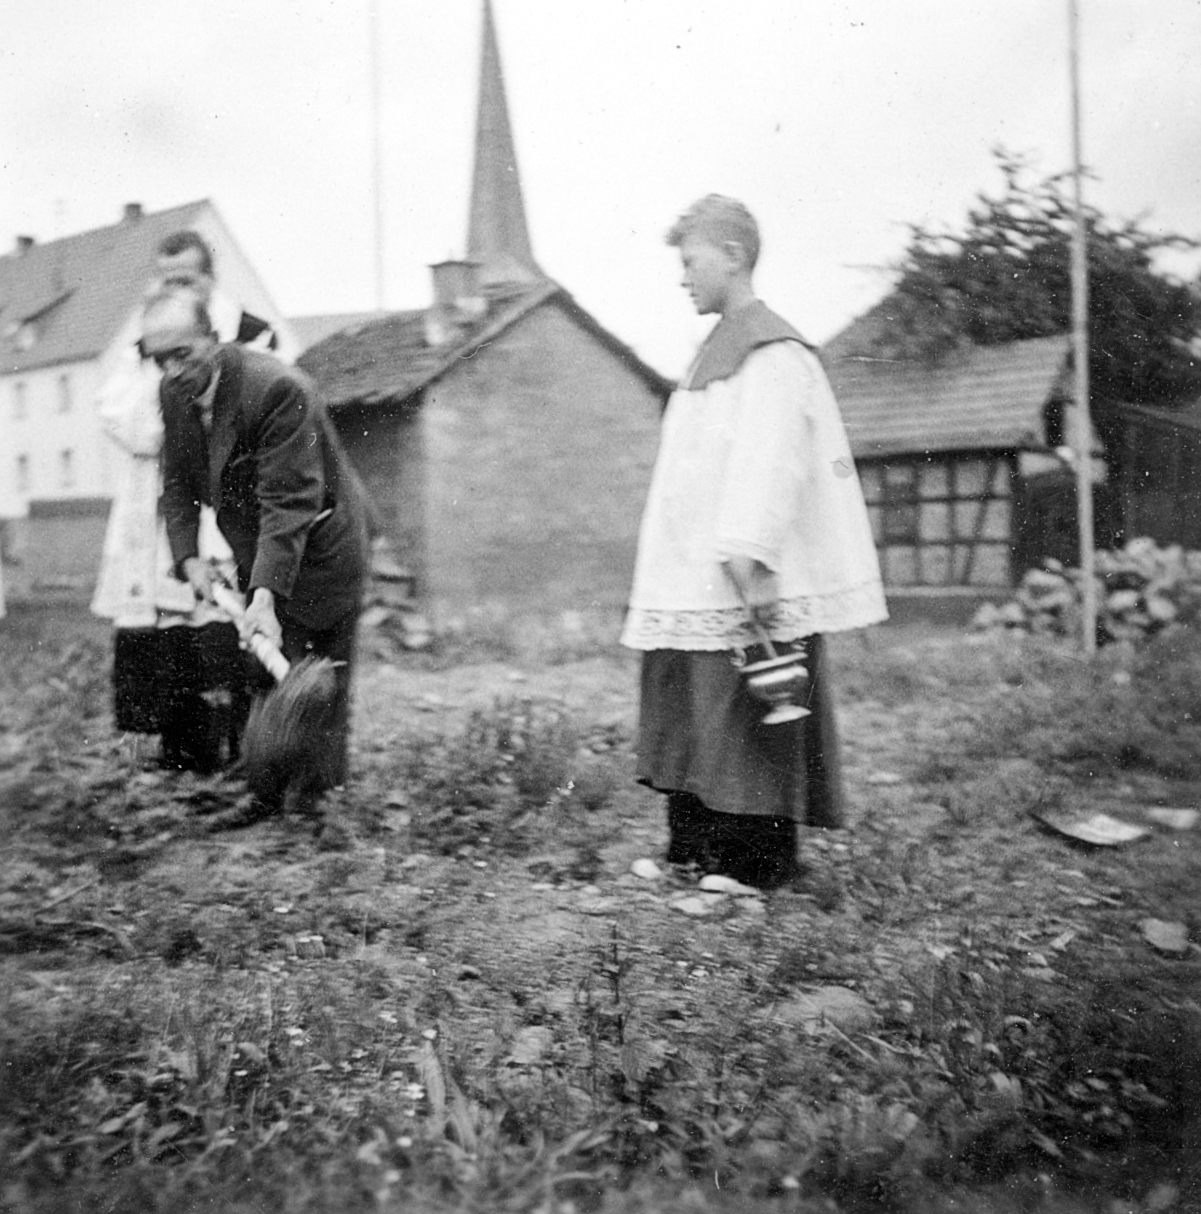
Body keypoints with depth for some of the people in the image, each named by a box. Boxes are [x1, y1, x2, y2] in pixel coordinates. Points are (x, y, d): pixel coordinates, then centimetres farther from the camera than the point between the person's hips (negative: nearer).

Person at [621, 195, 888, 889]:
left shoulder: (772, 355, -11)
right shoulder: (719, 351, 18)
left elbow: (768, 468, -21)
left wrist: (747, 561, -30)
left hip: (746, 594, -9)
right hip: (694, 590, 9)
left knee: (742, 733, -2)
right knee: (692, 725, 13)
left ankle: (756, 872, 8)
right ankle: (693, 856, 23)